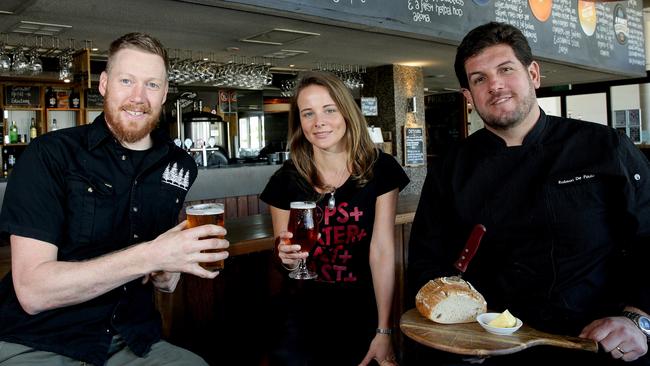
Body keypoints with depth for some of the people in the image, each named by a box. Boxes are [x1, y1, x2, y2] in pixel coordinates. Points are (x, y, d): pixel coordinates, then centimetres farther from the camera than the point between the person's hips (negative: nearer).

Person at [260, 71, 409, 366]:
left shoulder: (379, 170, -10)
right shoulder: (286, 181, -7)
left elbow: (383, 249, -13)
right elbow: (285, 260, 4)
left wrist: (383, 331, -14)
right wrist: (287, 257, -21)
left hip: (364, 315, 0)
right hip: (305, 317, 1)